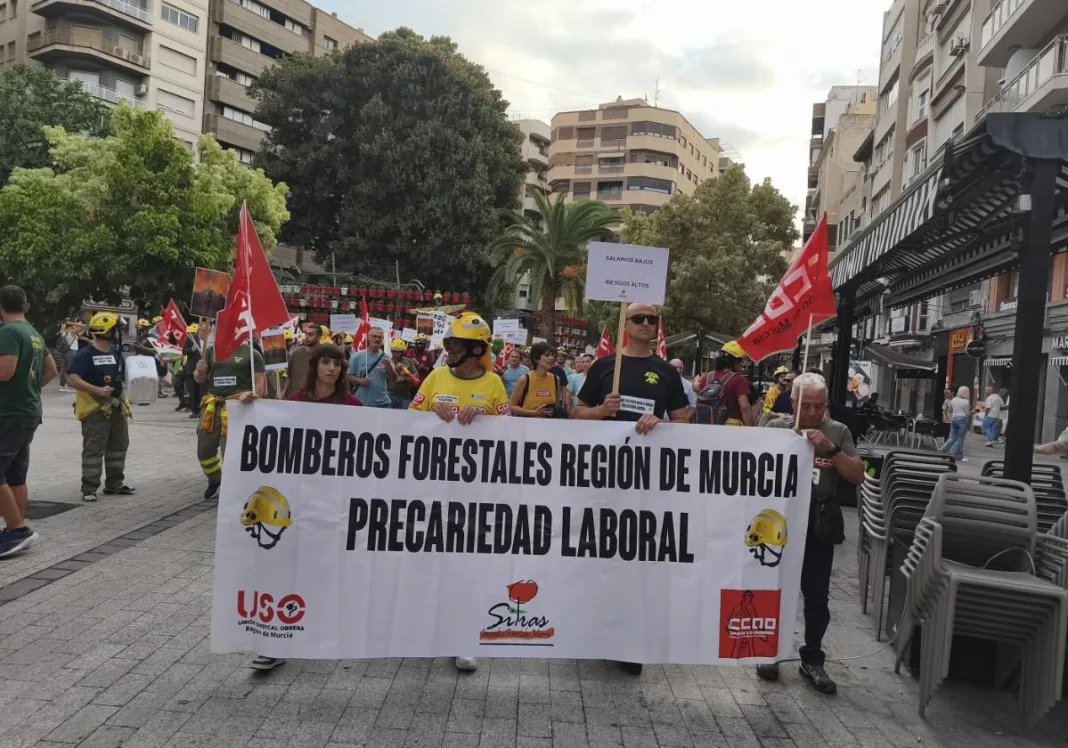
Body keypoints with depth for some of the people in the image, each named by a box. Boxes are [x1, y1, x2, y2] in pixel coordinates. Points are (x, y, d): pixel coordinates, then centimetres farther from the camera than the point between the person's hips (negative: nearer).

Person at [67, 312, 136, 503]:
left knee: (119, 446, 14)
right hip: (95, 409, -8)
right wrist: (97, 390, -30)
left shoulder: (117, 352, 9)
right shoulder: (85, 354, -13)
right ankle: (89, 488, 2)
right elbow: (72, 379, -22)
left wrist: (125, 401, 15)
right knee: (94, 449, -5)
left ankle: (115, 483, 25)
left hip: (117, 407, 8)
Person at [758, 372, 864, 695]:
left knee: (817, 596, 8)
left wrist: (831, 449, -15)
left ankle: (812, 660, 22)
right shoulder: (777, 428, -1)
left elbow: (858, 476, -2)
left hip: (819, 526, 1)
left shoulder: (839, 432, 3)